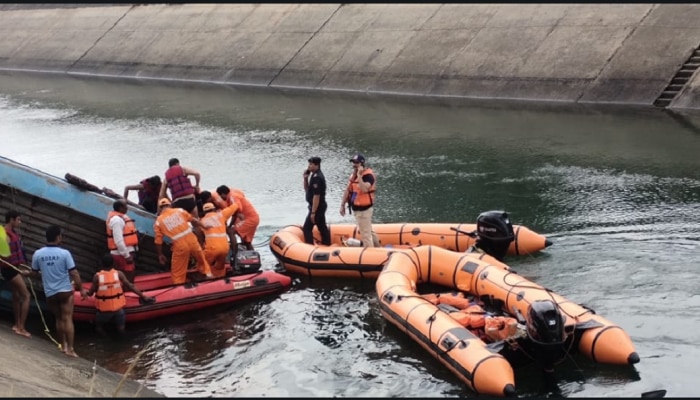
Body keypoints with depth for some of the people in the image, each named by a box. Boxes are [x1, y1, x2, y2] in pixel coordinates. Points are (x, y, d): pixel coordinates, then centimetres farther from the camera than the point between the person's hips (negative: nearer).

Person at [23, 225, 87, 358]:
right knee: (67, 319, -1)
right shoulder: (64, 253, -13)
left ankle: (62, 345, 26)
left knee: (59, 319, 18)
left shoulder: (38, 254, -4)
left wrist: (27, 274, 31)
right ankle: (70, 349, -5)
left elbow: (35, 273, 8)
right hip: (65, 291, -3)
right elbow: (74, 273, -11)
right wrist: (81, 288, -1)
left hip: (49, 293, 3)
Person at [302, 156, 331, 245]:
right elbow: (307, 189, 20)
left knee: (307, 228, -6)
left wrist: (313, 212, -22)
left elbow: (316, 196, -24)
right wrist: (305, 178, 3)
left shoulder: (316, 177, -21)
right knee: (322, 227, 16)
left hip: (317, 207, -10)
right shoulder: (315, 175, 11)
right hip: (321, 206, 10)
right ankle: (327, 245, 22)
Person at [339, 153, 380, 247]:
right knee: (368, 230, 21)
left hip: (364, 209, -10)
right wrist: (342, 205, 13)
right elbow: (348, 190, 14)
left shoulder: (368, 175, -18)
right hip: (356, 208, 10)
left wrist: (359, 175, -33)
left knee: (365, 233, -5)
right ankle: (377, 247, 34)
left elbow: (364, 189, -36)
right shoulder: (353, 174, 9)